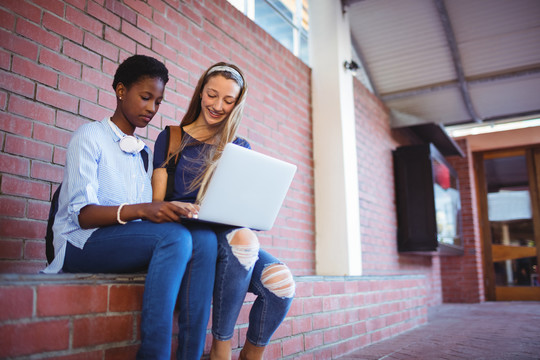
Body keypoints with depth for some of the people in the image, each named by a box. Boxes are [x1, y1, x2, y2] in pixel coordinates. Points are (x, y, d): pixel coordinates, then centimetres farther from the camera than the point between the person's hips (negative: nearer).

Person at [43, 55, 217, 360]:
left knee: (204, 238, -24)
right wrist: (142, 210, -31)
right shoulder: (91, 137, 1)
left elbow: (151, 213, 12)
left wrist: (176, 210, -10)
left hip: (133, 241, 6)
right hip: (82, 243, -6)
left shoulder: (145, 152, 22)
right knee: (174, 236, -34)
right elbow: (83, 214, -13)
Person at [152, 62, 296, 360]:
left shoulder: (240, 149, 17)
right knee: (242, 238, -36)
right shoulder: (170, 139, 10)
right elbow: (157, 202, 4)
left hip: (227, 233, 3)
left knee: (280, 281, -28)